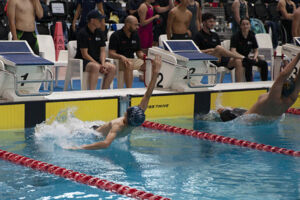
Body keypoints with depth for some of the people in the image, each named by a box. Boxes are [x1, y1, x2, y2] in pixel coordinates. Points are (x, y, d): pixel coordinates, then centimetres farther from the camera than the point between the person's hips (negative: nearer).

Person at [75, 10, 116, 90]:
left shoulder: (100, 33, 9)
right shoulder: (83, 33, -12)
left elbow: (102, 51, 7)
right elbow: (84, 54, -16)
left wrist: (103, 64, -12)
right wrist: (99, 65, -20)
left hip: (96, 60, 7)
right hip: (83, 61, -7)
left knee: (112, 68, -18)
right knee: (95, 67, -37)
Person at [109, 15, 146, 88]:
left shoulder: (135, 35, 14)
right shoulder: (116, 36, -6)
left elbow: (139, 52, 19)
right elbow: (111, 53, -12)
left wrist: (143, 56, -5)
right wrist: (121, 57, -32)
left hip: (132, 60, 6)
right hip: (119, 60, -6)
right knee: (129, 65, -39)